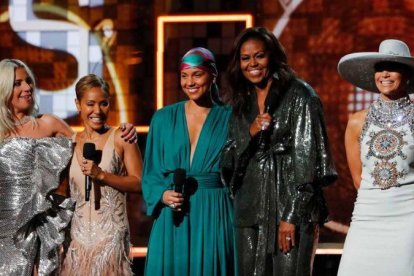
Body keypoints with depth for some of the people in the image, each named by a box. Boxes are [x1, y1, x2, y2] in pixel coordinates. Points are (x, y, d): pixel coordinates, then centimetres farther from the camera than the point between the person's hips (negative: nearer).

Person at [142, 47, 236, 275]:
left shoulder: (228, 119, 4)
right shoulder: (163, 119, 9)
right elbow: (150, 172, 9)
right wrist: (163, 195, -8)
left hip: (214, 216, -1)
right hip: (172, 218, 1)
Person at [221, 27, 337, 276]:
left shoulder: (299, 95, -3)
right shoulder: (241, 103, 15)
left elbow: (306, 157, -9)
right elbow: (229, 160, 13)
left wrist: (292, 215, -15)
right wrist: (250, 133, -7)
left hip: (292, 204, -5)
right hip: (251, 208, 5)